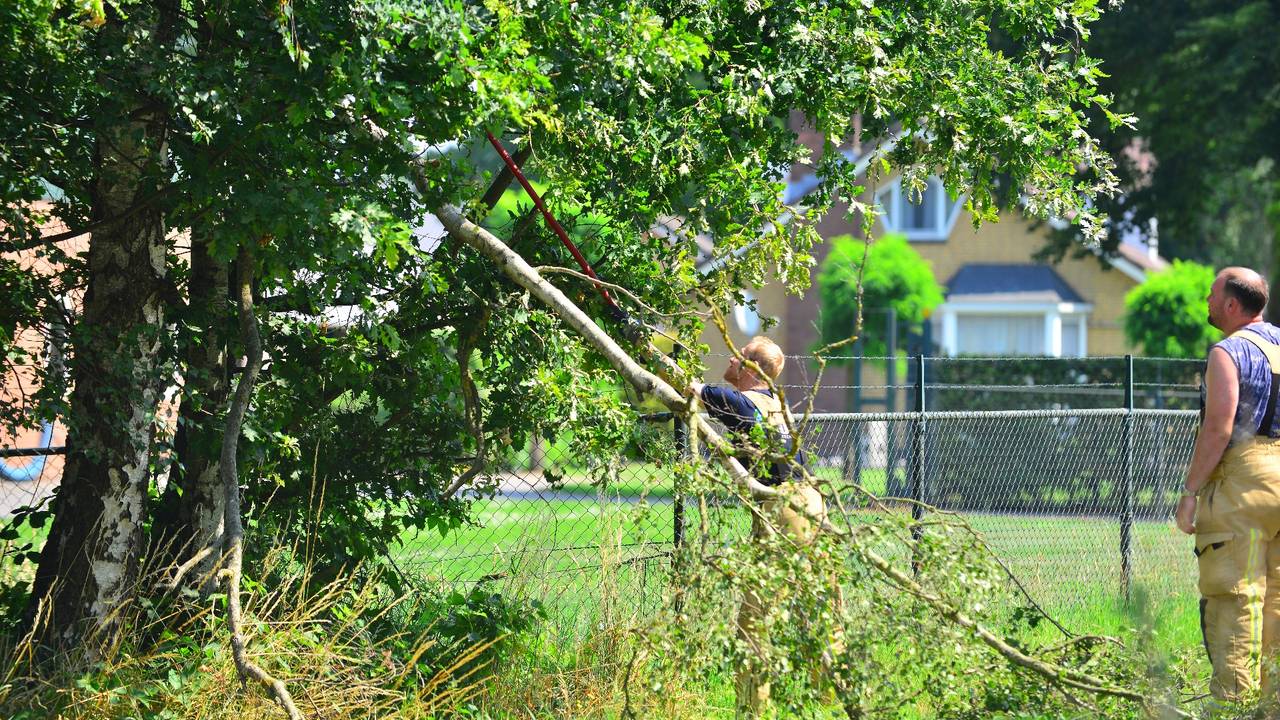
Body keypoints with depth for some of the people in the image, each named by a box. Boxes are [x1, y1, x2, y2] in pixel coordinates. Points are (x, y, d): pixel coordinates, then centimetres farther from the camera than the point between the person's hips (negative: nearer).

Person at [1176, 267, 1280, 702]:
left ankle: (1233, 694, -11)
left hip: (1243, 482, -7)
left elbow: (1218, 428, -16)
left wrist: (1190, 491, -12)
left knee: (1233, 596, -7)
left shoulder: (1229, 352, -8)